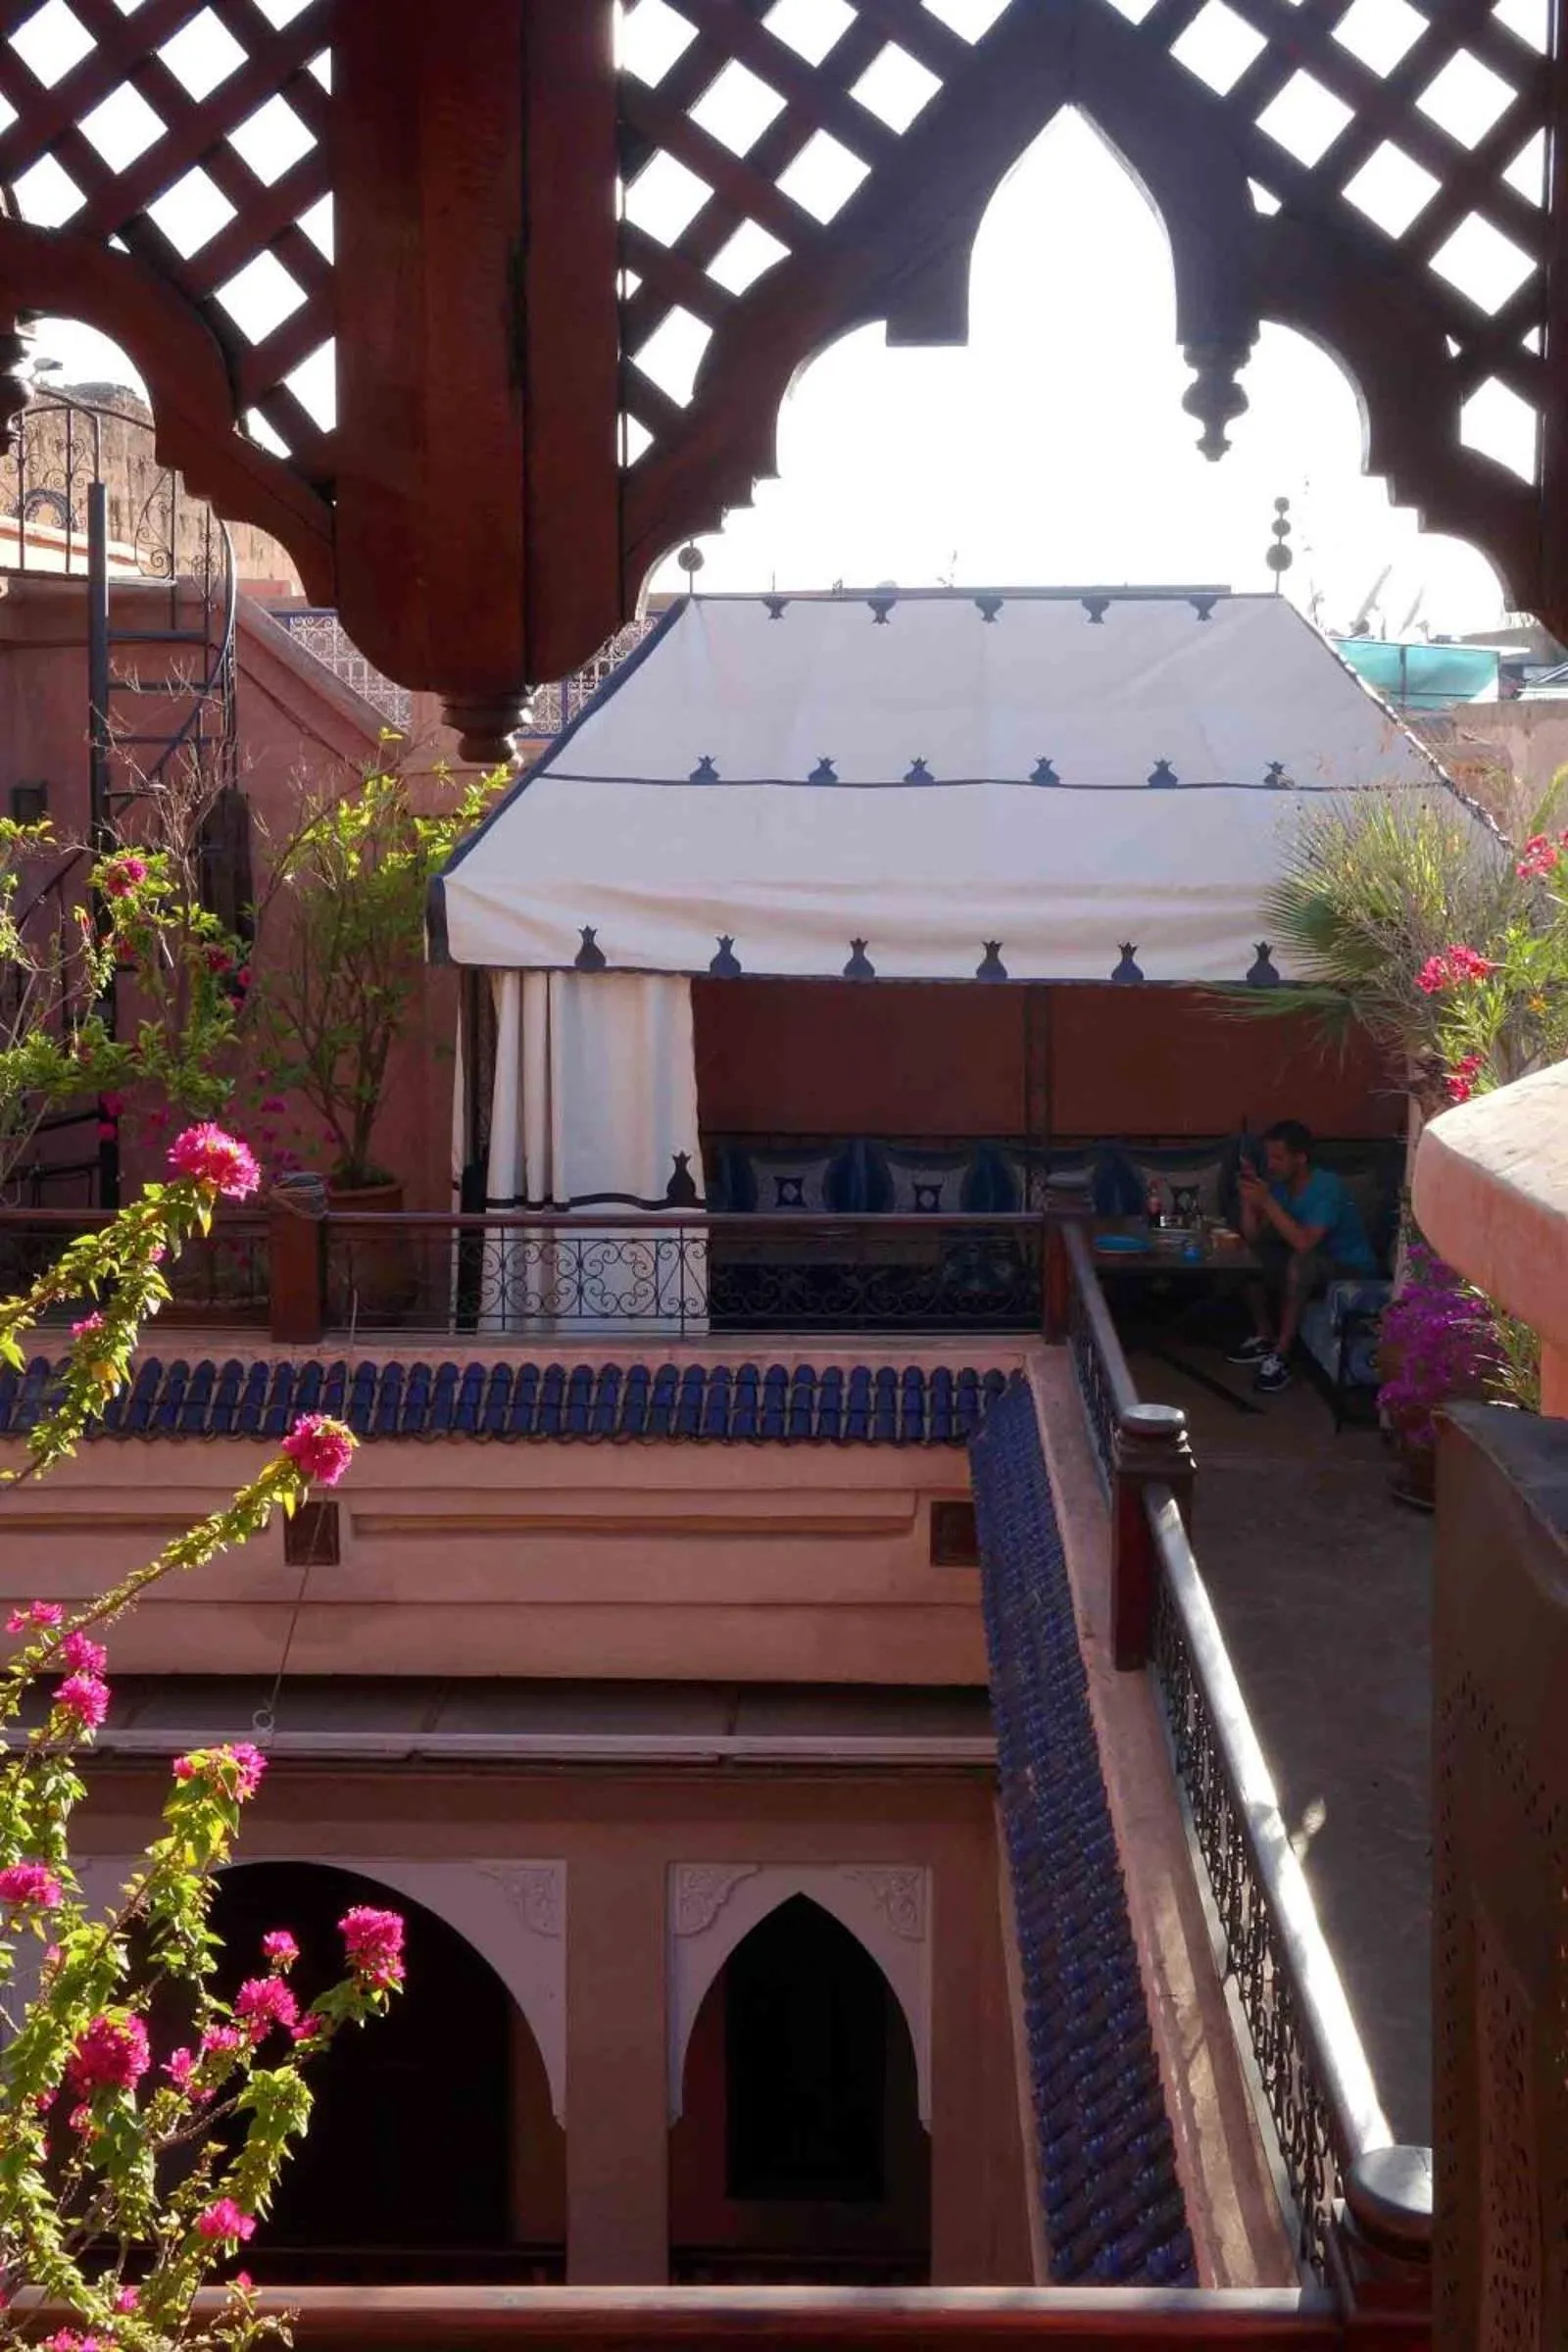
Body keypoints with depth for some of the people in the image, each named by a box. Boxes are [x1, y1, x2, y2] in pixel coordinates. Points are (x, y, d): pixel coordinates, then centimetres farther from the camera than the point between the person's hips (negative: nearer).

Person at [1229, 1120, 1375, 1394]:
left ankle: (1281, 1355, -31)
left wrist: (1267, 1202, -36)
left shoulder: (1328, 1187, -26)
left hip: (1352, 1268, -8)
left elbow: (1303, 1243, -37)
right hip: (1311, 1264, 8)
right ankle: (1265, 1336, 3)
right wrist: (1249, 1198, -20)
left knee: (1301, 1262, -36)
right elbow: (1252, 1237, -5)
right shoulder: (1280, 1185, -3)